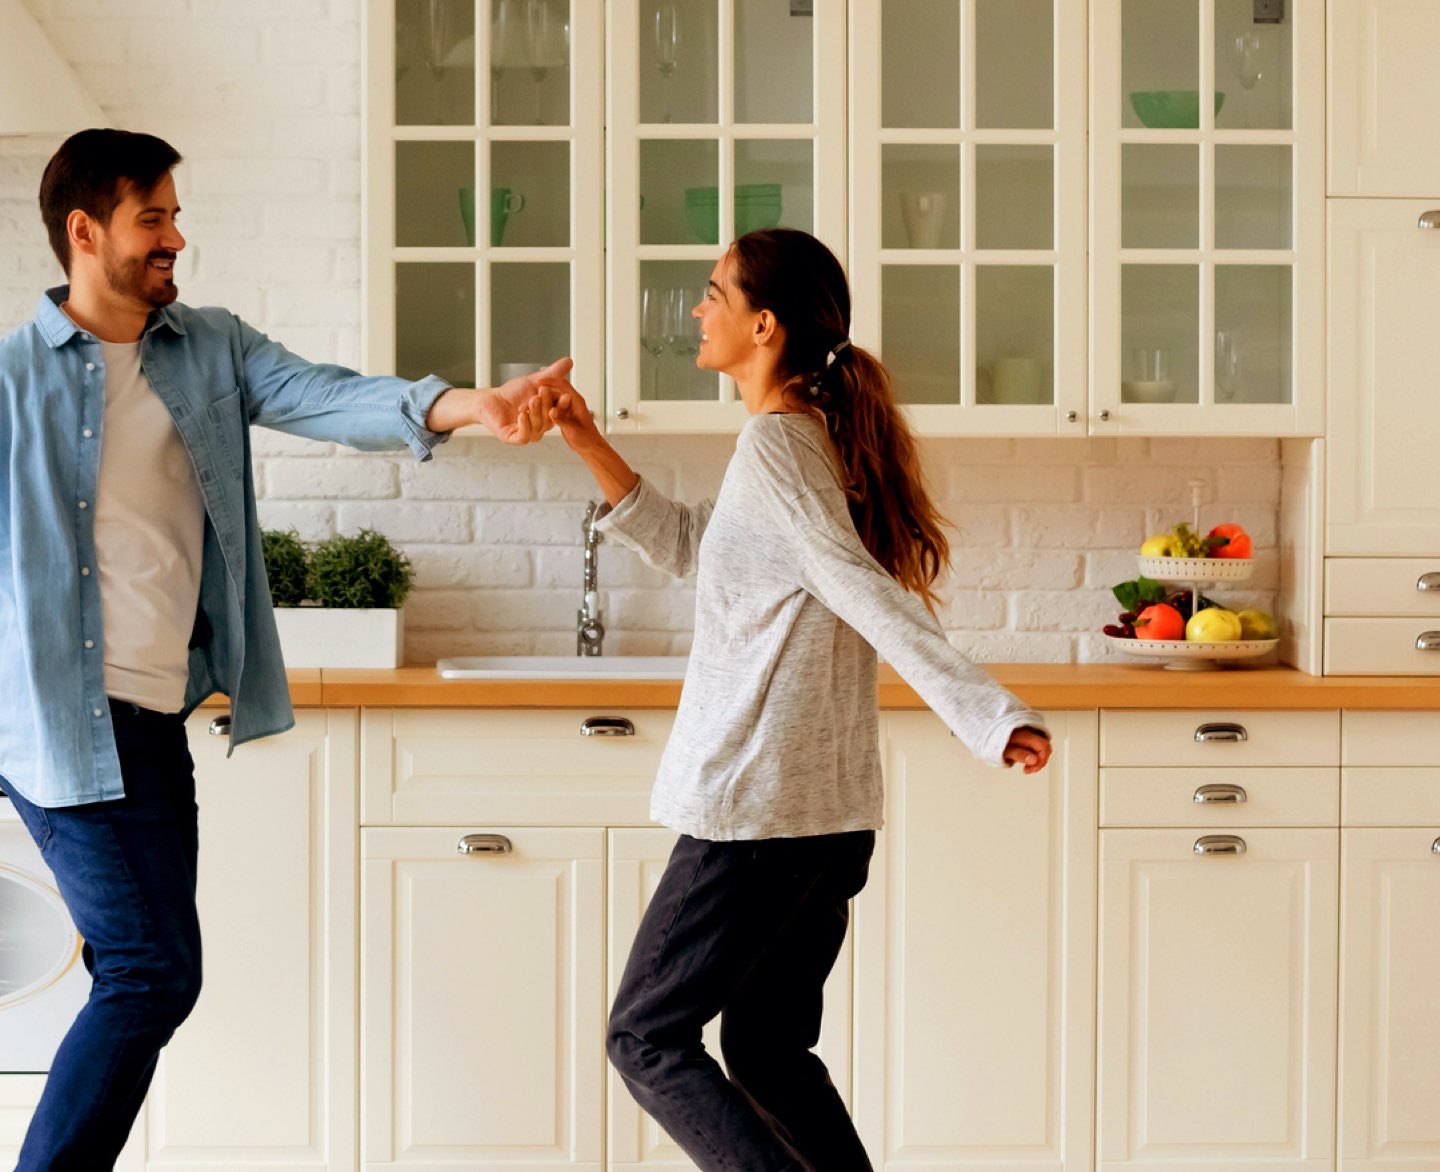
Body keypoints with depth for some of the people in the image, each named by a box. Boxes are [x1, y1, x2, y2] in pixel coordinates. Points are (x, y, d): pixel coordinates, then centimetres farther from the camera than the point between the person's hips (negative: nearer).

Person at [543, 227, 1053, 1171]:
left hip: (757, 808, -9)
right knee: (767, 1049, 17)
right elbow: (690, 544, 25)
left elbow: (863, 590, -26)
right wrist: (590, 445, 17)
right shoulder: (818, 436, 14)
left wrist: (990, 715, -35)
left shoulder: (776, 444, -14)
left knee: (648, 1038, 2)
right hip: (838, 810, 9)